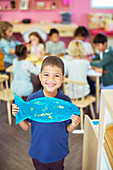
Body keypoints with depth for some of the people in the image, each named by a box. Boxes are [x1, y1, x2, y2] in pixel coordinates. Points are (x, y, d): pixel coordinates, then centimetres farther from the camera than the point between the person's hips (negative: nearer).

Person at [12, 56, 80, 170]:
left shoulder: (66, 101, -13)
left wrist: (73, 124, -25)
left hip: (58, 153, 0)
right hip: (38, 151, 1)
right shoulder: (32, 99, -12)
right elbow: (27, 127, -3)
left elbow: (67, 130, -5)